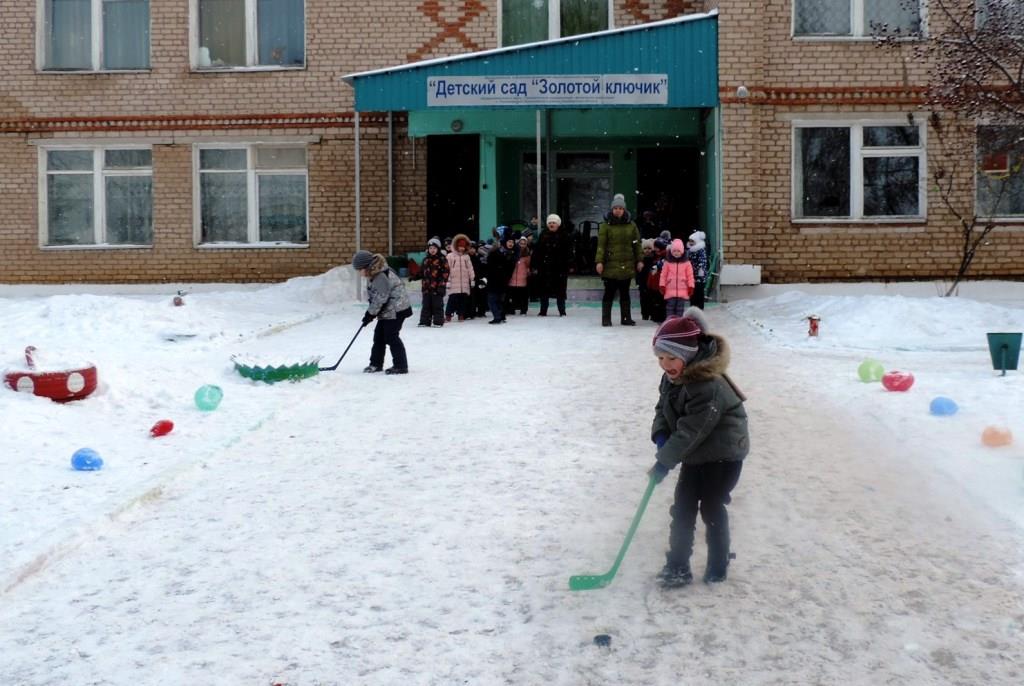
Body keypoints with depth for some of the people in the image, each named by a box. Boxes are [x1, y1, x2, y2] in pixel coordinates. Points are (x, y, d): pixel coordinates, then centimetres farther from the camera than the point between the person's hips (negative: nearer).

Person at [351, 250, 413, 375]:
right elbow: (373, 297, 15)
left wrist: (370, 314, -15)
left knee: (391, 336, -9)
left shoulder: (381, 276, -23)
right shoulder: (373, 276, 9)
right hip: (387, 310, 10)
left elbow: (380, 298, -23)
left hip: (396, 309, -10)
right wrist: (370, 313, 5)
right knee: (379, 335, 13)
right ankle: (376, 363, 24)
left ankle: (401, 365, -3)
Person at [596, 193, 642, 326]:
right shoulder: (605, 225, -1)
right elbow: (601, 245, -6)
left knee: (625, 293, 11)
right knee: (609, 293, 1)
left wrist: (639, 260, 6)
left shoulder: (631, 225, 8)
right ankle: (606, 319, 7)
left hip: (627, 265, 3)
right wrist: (599, 261, -12)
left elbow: (637, 244, 11)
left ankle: (626, 318, 17)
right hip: (611, 265, -3)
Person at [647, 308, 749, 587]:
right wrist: (660, 437, -14)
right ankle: (677, 566, 15)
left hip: (724, 454, -8)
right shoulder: (673, 377, -4)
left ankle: (718, 567, 21)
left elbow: (690, 431, -32)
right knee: (682, 508, 7)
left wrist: (664, 462, -27)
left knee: (712, 510, 3)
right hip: (695, 454, 8)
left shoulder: (709, 386, -32)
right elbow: (663, 409, 6)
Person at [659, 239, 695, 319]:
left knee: (680, 308, 5)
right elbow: (663, 275, 3)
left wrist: (691, 286, -2)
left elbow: (690, 276, 2)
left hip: (682, 291, 0)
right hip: (670, 290, 0)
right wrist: (662, 285, -2)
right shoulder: (667, 263, 2)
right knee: (670, 308, 2)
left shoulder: (686, 263, 2)